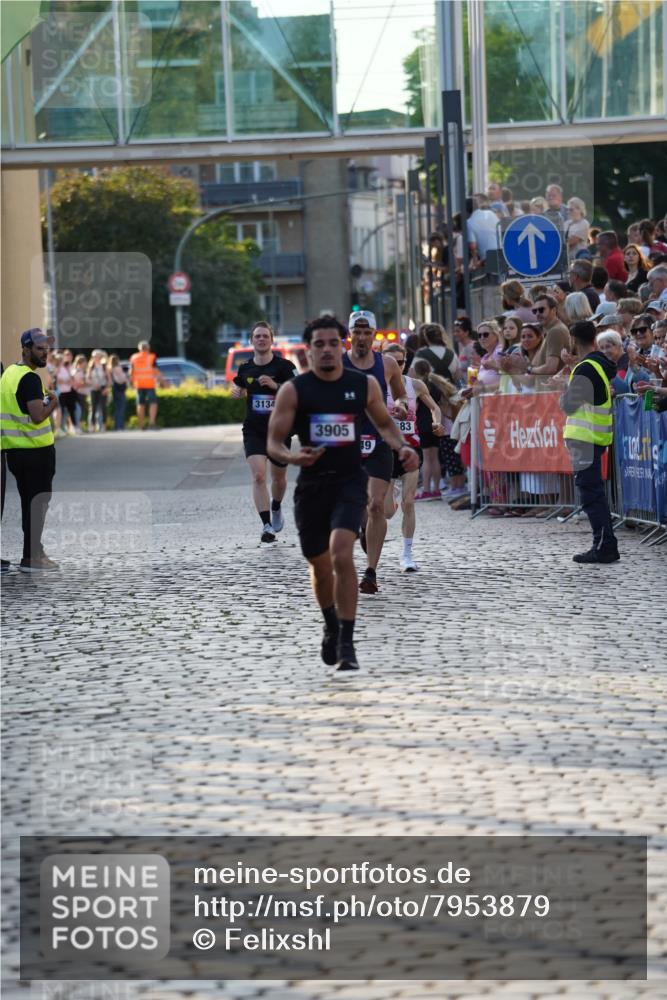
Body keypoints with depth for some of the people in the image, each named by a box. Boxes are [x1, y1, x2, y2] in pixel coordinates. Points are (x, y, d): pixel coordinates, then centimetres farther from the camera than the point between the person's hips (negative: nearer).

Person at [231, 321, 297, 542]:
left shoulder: (284, 366, -8)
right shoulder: (245, 368, 3)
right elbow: (239, 388, 22)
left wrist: (276, 385, -29)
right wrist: (236, 391, 0)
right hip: (253, 430, 1)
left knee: (278, 477, 16)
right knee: (258, 476, -17)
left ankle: (276, 508, 48)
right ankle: (267, 526, -19)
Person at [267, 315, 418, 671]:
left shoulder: (364, 384, 2)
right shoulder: (293, 390, -3)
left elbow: (384, 423, 18)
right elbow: (273, 442, -4)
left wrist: (401, 447, -2)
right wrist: (292, 457, -26)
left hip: (350, 482, -1)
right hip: (311, 485, 1)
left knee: (342, 554, -21)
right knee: (320, 566, 13)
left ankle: (346, 643, -17)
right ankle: (331, 627, 42)